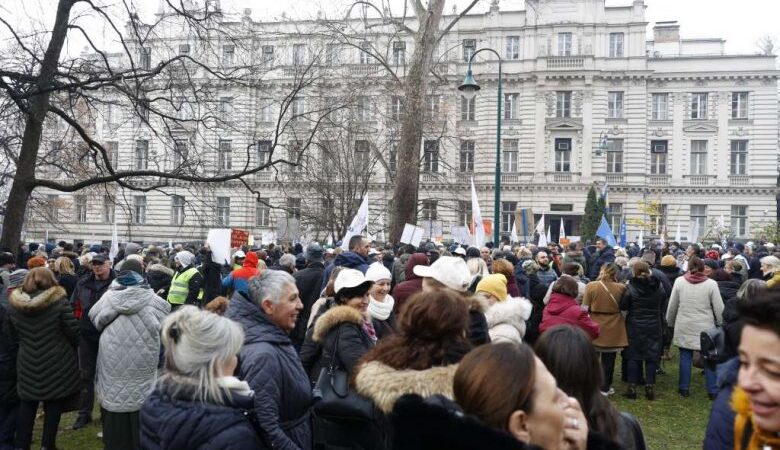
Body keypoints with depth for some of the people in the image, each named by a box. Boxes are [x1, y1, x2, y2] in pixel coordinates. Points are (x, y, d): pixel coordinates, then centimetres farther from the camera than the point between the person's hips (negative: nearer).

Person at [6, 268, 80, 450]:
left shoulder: (14, 303, -3)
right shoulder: (59, 300, -15)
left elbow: (11, 333, 9)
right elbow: (73, 330, -12)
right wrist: (72, 348, 8)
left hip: (27, 363, 3)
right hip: (57, 362, -3)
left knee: (27, 404, 15)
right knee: (54, 404, 9)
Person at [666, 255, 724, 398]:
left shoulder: (679, 281, -4)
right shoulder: (711, 284, -7)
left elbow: (672, 306, 2)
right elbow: (719, 309, -4)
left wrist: (670, 323, 15)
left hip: (684, 326, 1)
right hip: (705, 327, -1)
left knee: (685, 357, 9)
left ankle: (684, 388, 16)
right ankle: (713, 391, 15)